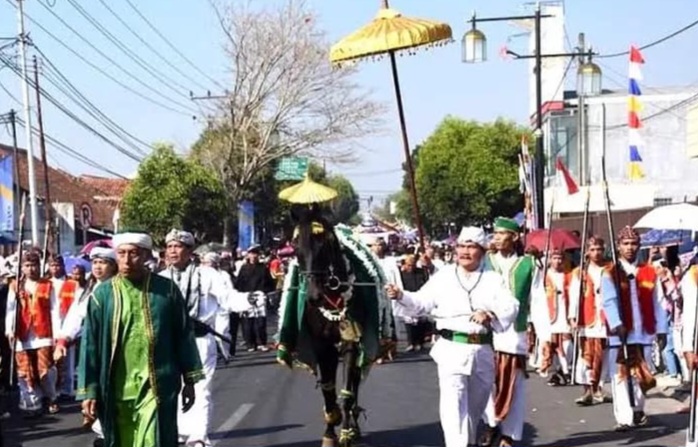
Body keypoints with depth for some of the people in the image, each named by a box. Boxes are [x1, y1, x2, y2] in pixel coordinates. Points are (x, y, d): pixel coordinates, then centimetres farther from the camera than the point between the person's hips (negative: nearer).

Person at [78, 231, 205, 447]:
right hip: (117, 391, 1)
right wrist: (89, 391, -1)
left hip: (158, 388, -1)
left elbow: (184, 336, 6)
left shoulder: (167, 290, 0)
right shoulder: (103, 294, 0)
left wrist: (190, 380, 8)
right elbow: (90, 344, 1)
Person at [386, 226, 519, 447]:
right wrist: (401, 296, -14)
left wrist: (490, 314, -23)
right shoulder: (443, 276, 7)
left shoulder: (493, 279, 6)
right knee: (453, 401, -15)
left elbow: (510, 307, -5)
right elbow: (421, 303, 4)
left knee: (475, 403, 18)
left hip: (483, 350, 2)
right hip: (452, 348, -2)